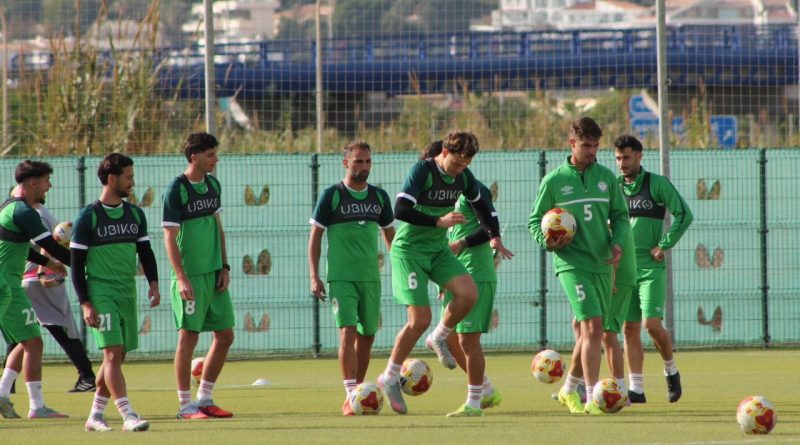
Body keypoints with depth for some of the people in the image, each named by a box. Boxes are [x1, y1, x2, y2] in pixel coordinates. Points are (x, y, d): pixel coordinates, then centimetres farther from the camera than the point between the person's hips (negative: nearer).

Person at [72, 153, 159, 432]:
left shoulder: (135, 215, 11)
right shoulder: (88, 217, -6)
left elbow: (145, 252, 17)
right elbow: (77, 265, -6)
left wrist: (153, 283, -1)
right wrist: (85, 304, -12)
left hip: (127, 294, 6)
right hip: (101, 294, -6)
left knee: (117, 356, 8)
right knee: (113, 352, -15)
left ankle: (95, 416, 20)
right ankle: (128, 416, -21)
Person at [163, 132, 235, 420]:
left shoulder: (213, 184, 9)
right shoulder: (177, 190, -12)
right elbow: (169, 237, -13)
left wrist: (225, 267, 9)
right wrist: (181, 278, -18)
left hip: (215, 274, 7)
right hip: (191, 275, -7)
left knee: (225, 336, 8)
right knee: (189, 336, -4)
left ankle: (205, 399, 18)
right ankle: (185, 405, 3)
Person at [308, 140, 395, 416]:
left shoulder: (379, 197, 10)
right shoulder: (332, 196, -3)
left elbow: (389, 235, 22)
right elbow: (315, 236, -1)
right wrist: (314, 277, -8)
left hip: (371, 277, 5)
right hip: (341, 277, -5)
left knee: (367, 337, 7)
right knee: (348, 332, -15)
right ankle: (351, 396, -19)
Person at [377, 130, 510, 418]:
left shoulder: (463, 176, 2)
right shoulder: (422, 171, -19)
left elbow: (480, 205, 20)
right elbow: (401, 210, -28)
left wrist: (495, 235, 6)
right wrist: (439, 222, -34)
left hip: (439, 249, 6)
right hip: (409, 250, -6)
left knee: (468, 293, -18)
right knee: (420, 319, -13)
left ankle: (439, 339, 10)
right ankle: (390, 378, 4)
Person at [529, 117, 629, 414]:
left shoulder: (606, 177, 9)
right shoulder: (554, 181, -1)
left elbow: (620, 214, 16)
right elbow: (535, 220, 6)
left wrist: (617, 242, -3)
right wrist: (547, 241, -14)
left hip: (602, 264, 5)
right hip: (572, 263, -5)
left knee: (590, 330, 13)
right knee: (592, 326, -18)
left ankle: (569, 389, 33)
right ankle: (592, 398, -19)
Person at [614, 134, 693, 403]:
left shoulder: (657, 184, -3)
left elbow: (684, 215, -8)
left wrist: (664, 246, -11)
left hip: (651, 268, -4)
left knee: (652, 324, -14)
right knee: (630, 328, 2)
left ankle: (671, 370, 11)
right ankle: (636, 389, 6)